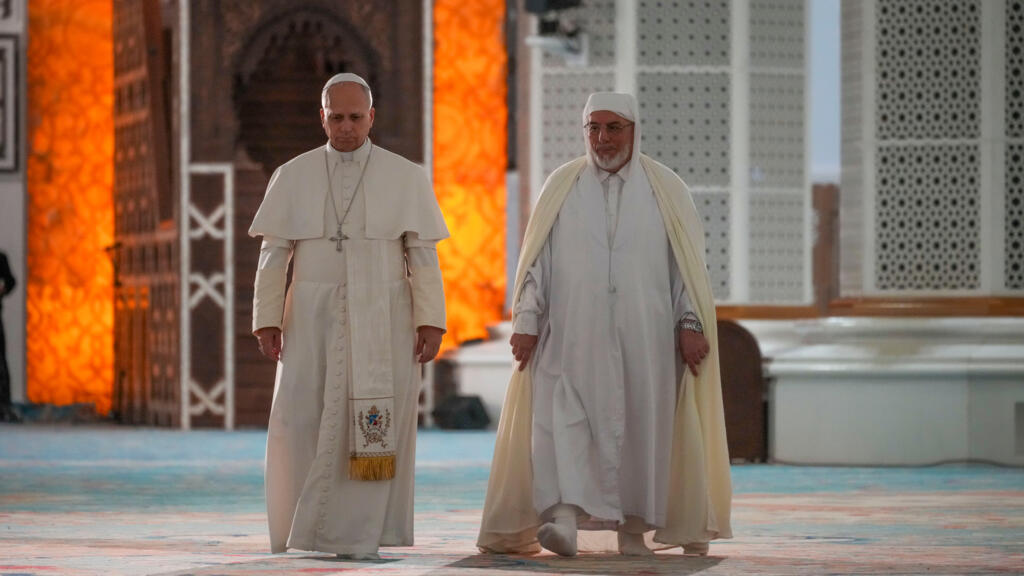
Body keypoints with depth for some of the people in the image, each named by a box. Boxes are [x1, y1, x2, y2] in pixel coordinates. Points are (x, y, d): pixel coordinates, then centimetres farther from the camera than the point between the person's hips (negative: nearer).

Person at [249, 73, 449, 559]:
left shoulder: (406, 178, 2)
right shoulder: (292, 177, 5)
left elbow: (424, 255, 0)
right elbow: (273, 255, 4)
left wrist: (430, 322, -8)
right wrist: (266, 321, -4)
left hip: (382, 321, -1)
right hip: (313, 318, 1)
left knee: (373, 424, -8)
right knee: (301, 421, -6)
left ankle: (359, 533, -3)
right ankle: (304, 524, 13)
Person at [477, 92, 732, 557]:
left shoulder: (665, 189, 7)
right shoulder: (561, 187, 8)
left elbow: (688, 262, 5)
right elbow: (537, 259, 6)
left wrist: (690, 324, -4)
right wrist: (526, 321, -3)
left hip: (643, 339, 0)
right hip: (572, 337, 0)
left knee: (640, 425, 0)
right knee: (563, 419, -15)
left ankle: (633, 525, 8)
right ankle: (564, 516, -27)